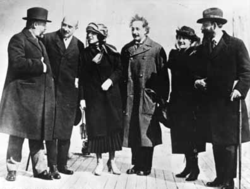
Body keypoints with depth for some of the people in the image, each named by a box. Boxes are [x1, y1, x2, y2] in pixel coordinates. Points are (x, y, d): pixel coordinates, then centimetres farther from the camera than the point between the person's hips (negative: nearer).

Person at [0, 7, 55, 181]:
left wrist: (47, 71, 6)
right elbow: (17, 63, -20)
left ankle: (40, 169, 15)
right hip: (22, 93, -7)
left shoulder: (39, 42, 21)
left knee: (38, 134, 9)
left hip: (40, 95, 8)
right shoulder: (18, 39, -5)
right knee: (18, 133, 0)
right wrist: (40, 66, -14)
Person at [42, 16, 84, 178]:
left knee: (66, 131, 8)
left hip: (70, 92, 3)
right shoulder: (48, 39, 1)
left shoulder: (79, 45, 8)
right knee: (52, 129, -2)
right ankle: (53, 166, 7)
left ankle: (62, 164, 19)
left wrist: (78, 80, 1)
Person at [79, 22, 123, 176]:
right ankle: (100, 162, 11)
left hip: (111, 95, 0)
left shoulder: (111, 51, 2)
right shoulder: (86, 53, 4)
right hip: (93, 95, 0)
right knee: (96, 127, -1)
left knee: (113, 126, 2)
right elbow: (82, 77, 2)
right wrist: (82, 97, -6)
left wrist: (110, 80, -14)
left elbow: (119, 69, 3)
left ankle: (112, 160, 14)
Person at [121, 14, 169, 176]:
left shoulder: (156, 49, -3)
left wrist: (163, 97, -8)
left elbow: (164, 75, -4)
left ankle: (146, 167, 13)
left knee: (147, 131, 1)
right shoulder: (126, 49, 11)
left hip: (148, 96, -4)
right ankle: (137, 164, 21)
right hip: (130, 97, 5)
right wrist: (123, 95, 6)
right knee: (132, 131, 8)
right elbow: (123, 73, 12)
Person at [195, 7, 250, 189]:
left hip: (230, 101, -5)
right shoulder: (204, 46, 11)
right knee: (216, 142, 10)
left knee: (229, 143, -1)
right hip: (212, 101, 6)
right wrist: (200, 81, -1)